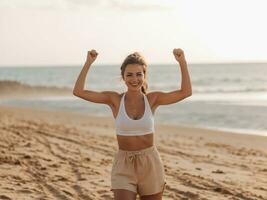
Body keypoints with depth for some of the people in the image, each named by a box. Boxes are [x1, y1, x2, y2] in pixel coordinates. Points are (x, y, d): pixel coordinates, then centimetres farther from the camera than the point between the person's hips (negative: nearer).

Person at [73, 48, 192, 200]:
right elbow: (78, 91, -9)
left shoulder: (153, 99, -1)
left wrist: (182, 62, -16)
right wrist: (89, 63, -14)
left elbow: (186, 92, -9)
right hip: (123, 166, -1)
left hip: (150, 164, 1)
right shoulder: (115, 100, -2)